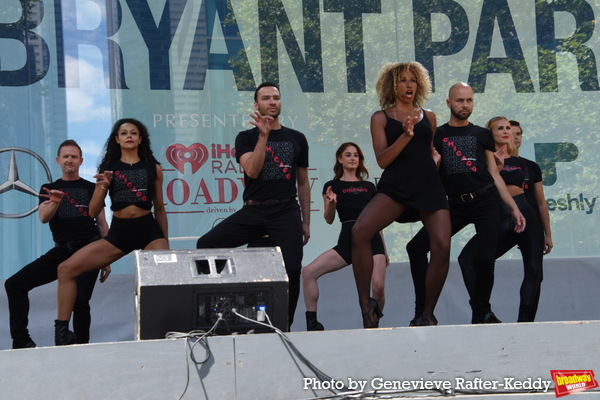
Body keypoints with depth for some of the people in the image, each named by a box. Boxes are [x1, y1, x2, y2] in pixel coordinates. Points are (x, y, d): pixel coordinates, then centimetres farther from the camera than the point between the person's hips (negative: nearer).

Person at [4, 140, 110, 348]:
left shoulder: (91, 188, 8)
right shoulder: (48, 189, 14)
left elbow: (102, 224, 10)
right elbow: (43, 218, -4)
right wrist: (55, 202, -26)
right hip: (61, 251, 3)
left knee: (80, 301, -18)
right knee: (14, 284, -10)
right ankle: (21, 341, -8)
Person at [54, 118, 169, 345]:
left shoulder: (153, 168, 8)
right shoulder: (108, 168, 8)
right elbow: (93, 212, 6)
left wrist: (165, 242, 15)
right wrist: (103, 186, -10)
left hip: (148, 230, -1)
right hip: (118, 233, 1)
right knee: (66, 269, -11)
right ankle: (62, 332, -6)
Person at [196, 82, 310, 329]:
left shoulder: (296, 139, 13)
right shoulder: (247, 138, 7)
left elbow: (303, 183, 16)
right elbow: (252, 171, -12)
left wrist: (306, 222, 13)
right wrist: (263, 135, -16)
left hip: (287, 213, 1)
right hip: (253, 211, 0)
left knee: (292, 269, -12)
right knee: (205, 245, -17)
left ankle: (285, 325, 6)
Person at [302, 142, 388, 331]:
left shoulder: (369, 186, 17)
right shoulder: (332, 186, 10)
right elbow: (329, 219, 2)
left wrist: (384, 250, 18)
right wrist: (331, 202, -19)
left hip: (372, 240, 1)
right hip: (346, 242, -1)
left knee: (379, 287, -18)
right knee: (308, 272, -19)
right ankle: (312, 322, -10)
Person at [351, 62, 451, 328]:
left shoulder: (429, 117, 17)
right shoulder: (381, 117, 9)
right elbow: (382, 159, -2)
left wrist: (436, 159, 12)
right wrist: (405, 136, -13)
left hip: (429, 187, 3)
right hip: (395, 186, -2)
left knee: (442, 246, -16)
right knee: (360, 231, -27)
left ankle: (427, 314, 3)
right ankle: (366, 305, -17)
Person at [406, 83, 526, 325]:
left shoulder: (482, 135, 12)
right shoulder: (436, 136, 9)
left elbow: (494, 174, 12)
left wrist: (514, 208, 6)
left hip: (486, 202, -1)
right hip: (456, 205, 1)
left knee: (485, 259, -11)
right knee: (416, 247, -13)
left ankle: (481, 314, 11)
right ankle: (423, 310, -4)